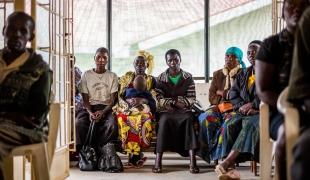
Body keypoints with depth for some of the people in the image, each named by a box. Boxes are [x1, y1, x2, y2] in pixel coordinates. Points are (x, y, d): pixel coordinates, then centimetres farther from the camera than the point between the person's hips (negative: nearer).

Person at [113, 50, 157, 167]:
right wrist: (126, 105, -9)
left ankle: (133, 154, -29)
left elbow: (152, 99, 5)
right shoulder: (126, 77, 20)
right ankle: (137, 154, -28)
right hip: (127, 108, 1)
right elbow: (119, 95, 11)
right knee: (122, 118, -34)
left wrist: (140, 101, -15)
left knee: (143, 118, -37)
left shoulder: (151, 80, 16)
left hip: (144, 108, -1)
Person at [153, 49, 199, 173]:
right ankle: (158, 161, -42)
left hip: (184, 110, 1)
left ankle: (192, 161, -44)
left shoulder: (188, 78, 12)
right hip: (166, 110, 0)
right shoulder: (161, 78, 11)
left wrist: (179, 101, -12)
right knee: (164, 120, -36)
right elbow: (159, 99, 1)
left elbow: (192, 99, 5)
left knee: (189, 119, -35)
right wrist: (174, 102, -15)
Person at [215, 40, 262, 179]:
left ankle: (226, 162, -47)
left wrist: (253, 105, -15)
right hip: (244, 113, 5)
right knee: (230, 126, -28)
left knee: (250, 125, -37)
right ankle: (228, 168, -39)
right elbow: (233, 93, 15)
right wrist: (242, 106, -6)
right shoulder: (243, 74, 24)